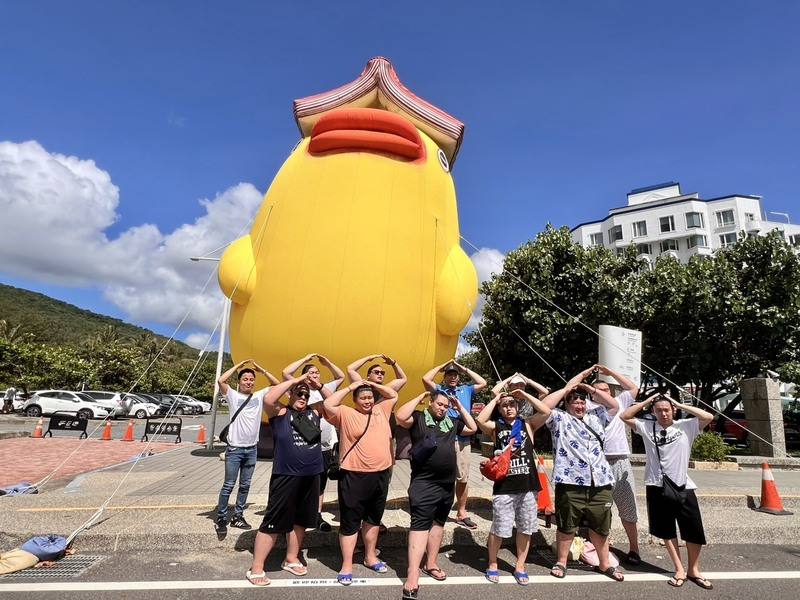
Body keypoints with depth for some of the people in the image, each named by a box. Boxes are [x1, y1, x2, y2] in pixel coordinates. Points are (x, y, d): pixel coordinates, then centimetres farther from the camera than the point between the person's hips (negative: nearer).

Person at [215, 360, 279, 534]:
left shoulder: (259, 396, 8)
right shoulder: (233, 395, -2)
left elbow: (276, 384, 7)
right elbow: (221, 380, -17)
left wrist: (261, 370, 2)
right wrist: (238, 366, -10)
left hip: (252, 449, 4)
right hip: (234, 448, -4)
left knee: (245, 485, 11)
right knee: (229, 485, -1)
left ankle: (237, 516, 22)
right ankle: (221, 519, 10)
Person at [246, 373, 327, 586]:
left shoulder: (313, 412, 9)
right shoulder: (280, 412, -5)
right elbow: (268, 398, -25)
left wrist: (319, 387, -2)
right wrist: (295, 380, -21)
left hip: (311, 476, 6)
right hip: (286, 476, -5)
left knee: (300, 520, 17)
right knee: (273, 522, 1)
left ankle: (291, 559, 35)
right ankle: (256, 568, 15)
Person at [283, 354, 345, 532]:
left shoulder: (326, 389, 15)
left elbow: (341, 376, 25)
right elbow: (286, 372, -12)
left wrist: (327, 363, 13)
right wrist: (305, 359, -6)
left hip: (326, 446, 5)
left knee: (320, 484, 13)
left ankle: (318, 516, 22)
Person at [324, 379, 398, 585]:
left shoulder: (381, 411, 10)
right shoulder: (346, 414, -5)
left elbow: (393, 396, 20)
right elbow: (328, 405, -19)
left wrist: (374, 385, 6)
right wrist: (350, 387, -13)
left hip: (381, 475, 6)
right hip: (354, 476, -5)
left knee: (373, 518, 20)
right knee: (350, 521, 4)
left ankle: (370, 557, 36)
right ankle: (346, 566, 16)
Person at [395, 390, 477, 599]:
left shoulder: (452, 423, 13)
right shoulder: (418, 418, -4)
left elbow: (473, 428, 21)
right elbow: (400, 417, -22)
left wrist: (460, 408, 14)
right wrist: (419, 398, -13)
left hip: (447, 484, 7)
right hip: (424, 483, -7)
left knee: (438, 523, 17)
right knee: (420, 525, -10)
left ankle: (431, 563, 32)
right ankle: (412, 578, -12)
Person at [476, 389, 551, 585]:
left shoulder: (527, 424, 8)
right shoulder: (495, 427, 3)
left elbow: (546, 412, -6)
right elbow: (480, 420, -18)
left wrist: (525, 395, -2)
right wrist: (495, 399, -7)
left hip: (528, 486, 2)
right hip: (504, 487, -2)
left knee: (525, 529, 13)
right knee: (499, 529, 4)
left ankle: (520, 566, 31)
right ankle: (492, 565, 25)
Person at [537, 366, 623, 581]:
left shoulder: (595, 418, 18)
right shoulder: (559, 419, 2)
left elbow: (614, 405, 18)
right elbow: (543, 407, -14)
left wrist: (590, 389, 8)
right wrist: (567, 387, -8)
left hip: (600, 483, 5)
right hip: (570, 483, -4)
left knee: (601, 527, 17)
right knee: (566, 526, 8)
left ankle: (604, 564, 35)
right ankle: (561, 562, 26)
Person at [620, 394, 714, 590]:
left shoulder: (686, 426, 0)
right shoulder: (646, 427, 1)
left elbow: (708, 417, -10)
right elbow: (624, 417, -1)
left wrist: (680, 405, -6)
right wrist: (646, 402, -1)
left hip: (683, 487, 0)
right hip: (657, 487, 1)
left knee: (695, 531, 8)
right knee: (667, 531, 11)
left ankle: (693, 570, 28)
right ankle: (679, 570, 26)